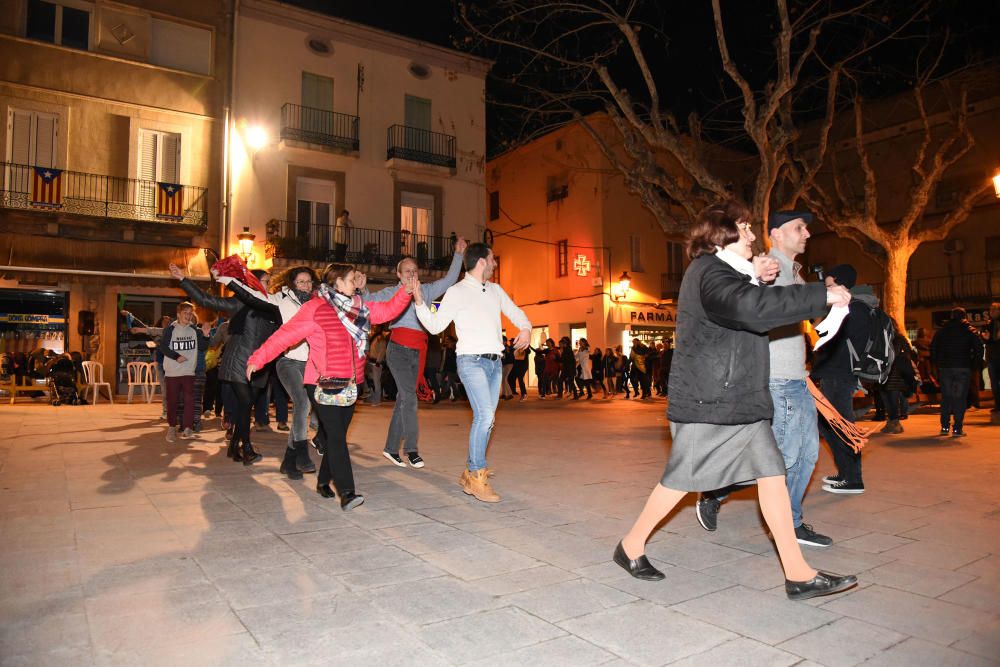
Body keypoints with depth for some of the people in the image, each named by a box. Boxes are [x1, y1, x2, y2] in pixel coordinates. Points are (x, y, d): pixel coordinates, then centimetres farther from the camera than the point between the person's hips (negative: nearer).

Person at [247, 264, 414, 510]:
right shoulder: (314, 308, -8)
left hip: (349, 385, 7)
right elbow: (284, 335, -9)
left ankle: (324, 481, 29)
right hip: (323, 385, -7)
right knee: (336, 437, -12)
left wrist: (405, 292, -1)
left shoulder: (360, 308, 12)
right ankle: (347, 492, -14)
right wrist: (258, 358, -12)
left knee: (336, 436, 12)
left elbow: (388, 310, 14)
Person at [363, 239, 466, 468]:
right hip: (398, 348, -4)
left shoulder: (426, 291, 17)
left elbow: (449, 280, 17)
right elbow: (368, 301, 2)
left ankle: (391, 448, 17)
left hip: (417, 351, 5)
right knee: (409, 398, -12)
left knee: (403, 399, 8)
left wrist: (458, 254, 11)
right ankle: (411, 449, -5)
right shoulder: (391, 293, 8)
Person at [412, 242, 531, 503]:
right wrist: (419, 302, -18)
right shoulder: (456, 292, -3)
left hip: (495, 363, 7)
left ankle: (470, 474, 17)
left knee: (486, 419, 7)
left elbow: (515, 312, 22)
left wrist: (525, 328, 1)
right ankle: (477, 476, -10)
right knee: (485, 415, -19)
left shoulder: (496, 290, 15)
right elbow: (435, 326, -4)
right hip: (472, 361, -7)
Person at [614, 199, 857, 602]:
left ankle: (798, 574, 11)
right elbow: (750, 308, -32)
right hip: (706, 401, -10)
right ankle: (631, 546, 21)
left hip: (741, 400, 10)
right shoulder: (708, 271, -16)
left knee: (772, 474, 5)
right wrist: (823, 296, -26)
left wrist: (756, 280, 3)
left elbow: (750, 315, 19)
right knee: (681, 480, 2)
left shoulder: (728, 272, 19)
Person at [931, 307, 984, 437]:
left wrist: (937, 363, 12)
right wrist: (973, 364, 4)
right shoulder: (970, 331, 2)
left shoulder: (942, 331, 8)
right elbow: (979, 348, -5)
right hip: (963, 368, -2)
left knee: (946, 397, 10)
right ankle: (957, 429, -5)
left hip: (944, 368, 2)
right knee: (960, 398, 0)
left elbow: (933, 348, 6)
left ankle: (945, 427, 8)